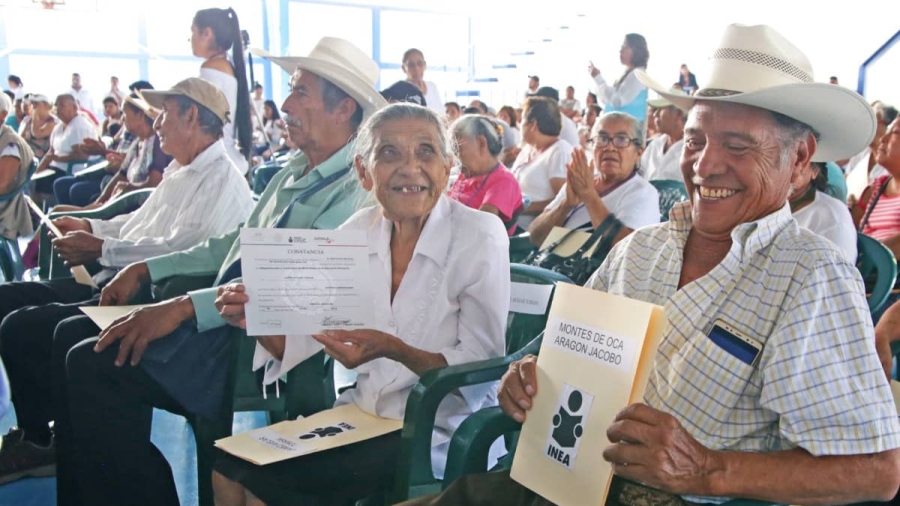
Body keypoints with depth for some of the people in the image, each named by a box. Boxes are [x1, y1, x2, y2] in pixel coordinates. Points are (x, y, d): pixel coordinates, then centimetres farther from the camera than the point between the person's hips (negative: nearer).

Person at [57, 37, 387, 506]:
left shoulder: (354, 190, -16)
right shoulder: (295, 169, 15)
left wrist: (184, 307, -30)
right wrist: (148, 269, 15)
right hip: (225, 313, 10)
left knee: (96, 364, -19)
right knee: (73, 335, 7)